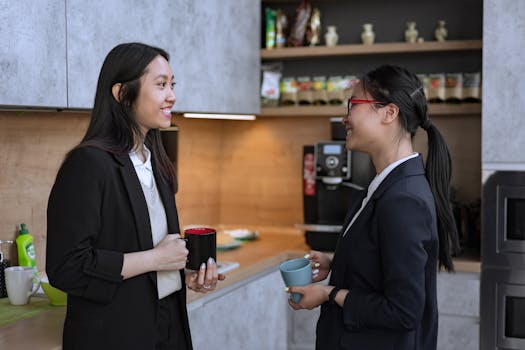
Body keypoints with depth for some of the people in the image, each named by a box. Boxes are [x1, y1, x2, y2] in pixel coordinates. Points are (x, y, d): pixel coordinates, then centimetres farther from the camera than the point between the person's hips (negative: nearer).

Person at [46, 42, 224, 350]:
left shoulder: (155, 163, 8)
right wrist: (155, 258, -19)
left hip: (168, 324, 7)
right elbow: (66, 267, -22)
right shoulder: (88, 163, -17)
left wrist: (186, 274, 0)